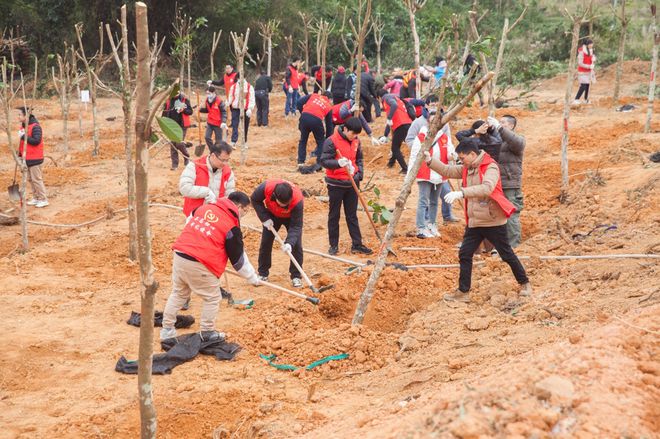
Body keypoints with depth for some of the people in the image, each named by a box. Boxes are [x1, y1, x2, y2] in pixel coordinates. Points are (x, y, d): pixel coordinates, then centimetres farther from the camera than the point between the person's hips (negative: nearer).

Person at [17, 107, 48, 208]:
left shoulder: (35, 127, -17)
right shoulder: (23, 126, 11)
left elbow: (36, 141, -27)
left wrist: (23, 136, -24)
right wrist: (20, 154, 14)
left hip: (34, 158, -9)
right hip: (26, 158, 9)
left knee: (37, 179, -6)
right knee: (30, 179, 13)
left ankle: (44, 199, 1)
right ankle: (36, 198, 22)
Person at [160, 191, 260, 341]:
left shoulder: (204, 207, 11)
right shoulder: (232, 226, -5)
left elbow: (189, 225, 27)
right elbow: (238, 258, 1)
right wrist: (253, 278, 13)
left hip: (179, 255, 7)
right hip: (199, 265, -6)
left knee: (178, 293, 23)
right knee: (212, 298, 13)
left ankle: (167, 329, 27)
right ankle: (207, 333, 19)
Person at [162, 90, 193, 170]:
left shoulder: (185, 100, -2)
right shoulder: (169, 100, 7)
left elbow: (190, 111, 0)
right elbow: (165, 112, 16)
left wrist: (183, 110, -18)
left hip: (182, 125, -4)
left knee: (179, 143, -12)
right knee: (172, 144, 3)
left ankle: (186, 157, 17)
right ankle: (174, 164, 10)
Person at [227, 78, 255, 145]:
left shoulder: (249, 87, -2)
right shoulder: (233, 87, 7)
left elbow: (252, 99, -5)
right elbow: (230, 97, 11)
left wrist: (250, 109, -16)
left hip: (245, 109, -1)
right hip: (235, 108, 1)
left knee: (245, 126, 9)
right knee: (234, 125, -8)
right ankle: (233, 142, -12)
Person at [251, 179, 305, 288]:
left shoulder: (297, 200, -42)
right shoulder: (266, 187, -39)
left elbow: (296, 226, -36)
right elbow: (255, 200, -16)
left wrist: (289, 243, -50)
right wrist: (265, 218, -23)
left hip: (291, 217, -2)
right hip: (272, 215, 2)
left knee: (296, 245, -11)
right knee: (265, 243, 1)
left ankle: (296, 276, 3)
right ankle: (262, 274, 16)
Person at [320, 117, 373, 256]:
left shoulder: (356, 141, 4)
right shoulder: (331, 141, -14)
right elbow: (324, 161, -16)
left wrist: (359, 173, -2)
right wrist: (339, 163, -33)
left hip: (352, 183, 5)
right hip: (336, 184, -5)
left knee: (352, 215, 11)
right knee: (334, 215, 6)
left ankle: (357, 244, 14)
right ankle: (333, 245, 13)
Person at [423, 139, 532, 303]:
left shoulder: (490, 167, -18)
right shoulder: (466, 169, 7)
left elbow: (487, 188, -35)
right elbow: (447, 171, 7)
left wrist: (461, 192, -43)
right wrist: (430, 161, -8)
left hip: (493, 221, -7)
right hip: (474, 222, 7)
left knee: (507, 254, 6)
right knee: (464, 254, 4)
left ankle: (524, 283, 24)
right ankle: (463, 292, 11)